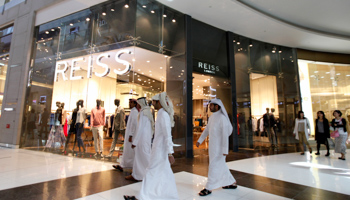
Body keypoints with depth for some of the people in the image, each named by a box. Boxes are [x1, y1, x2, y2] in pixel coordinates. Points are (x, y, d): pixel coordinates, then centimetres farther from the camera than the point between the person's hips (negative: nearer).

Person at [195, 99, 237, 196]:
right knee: (221, 165, 19)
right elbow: (207, 130, 15)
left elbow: (225, 134, -20)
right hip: (213, 145, 9)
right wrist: (200, 140, 13)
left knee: (214, 166, 0)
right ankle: (232, 183, 36)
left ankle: (209, 188, 12)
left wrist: (225, 150, -21)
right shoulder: (212, 117, 7)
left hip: (219, 146, -9)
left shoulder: (222, 118, -18)